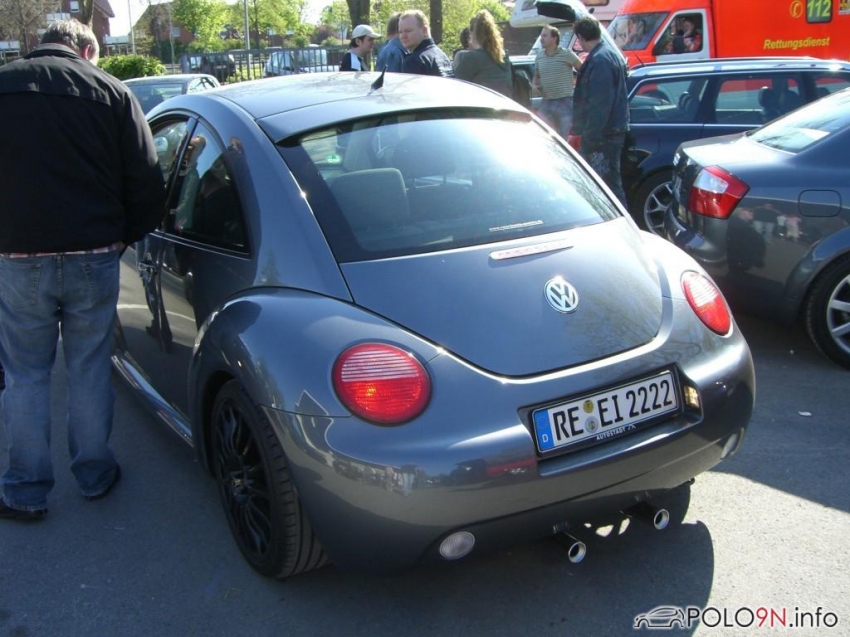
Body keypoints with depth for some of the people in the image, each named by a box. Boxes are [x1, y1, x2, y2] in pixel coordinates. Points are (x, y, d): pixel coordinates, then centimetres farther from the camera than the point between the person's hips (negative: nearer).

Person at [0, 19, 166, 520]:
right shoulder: (110, 90, 0)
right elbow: (146, 181, -2)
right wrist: (127, 235, 12)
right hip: (94, 256, 0)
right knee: (90, 370, 15)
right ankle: (95, 474, 27)